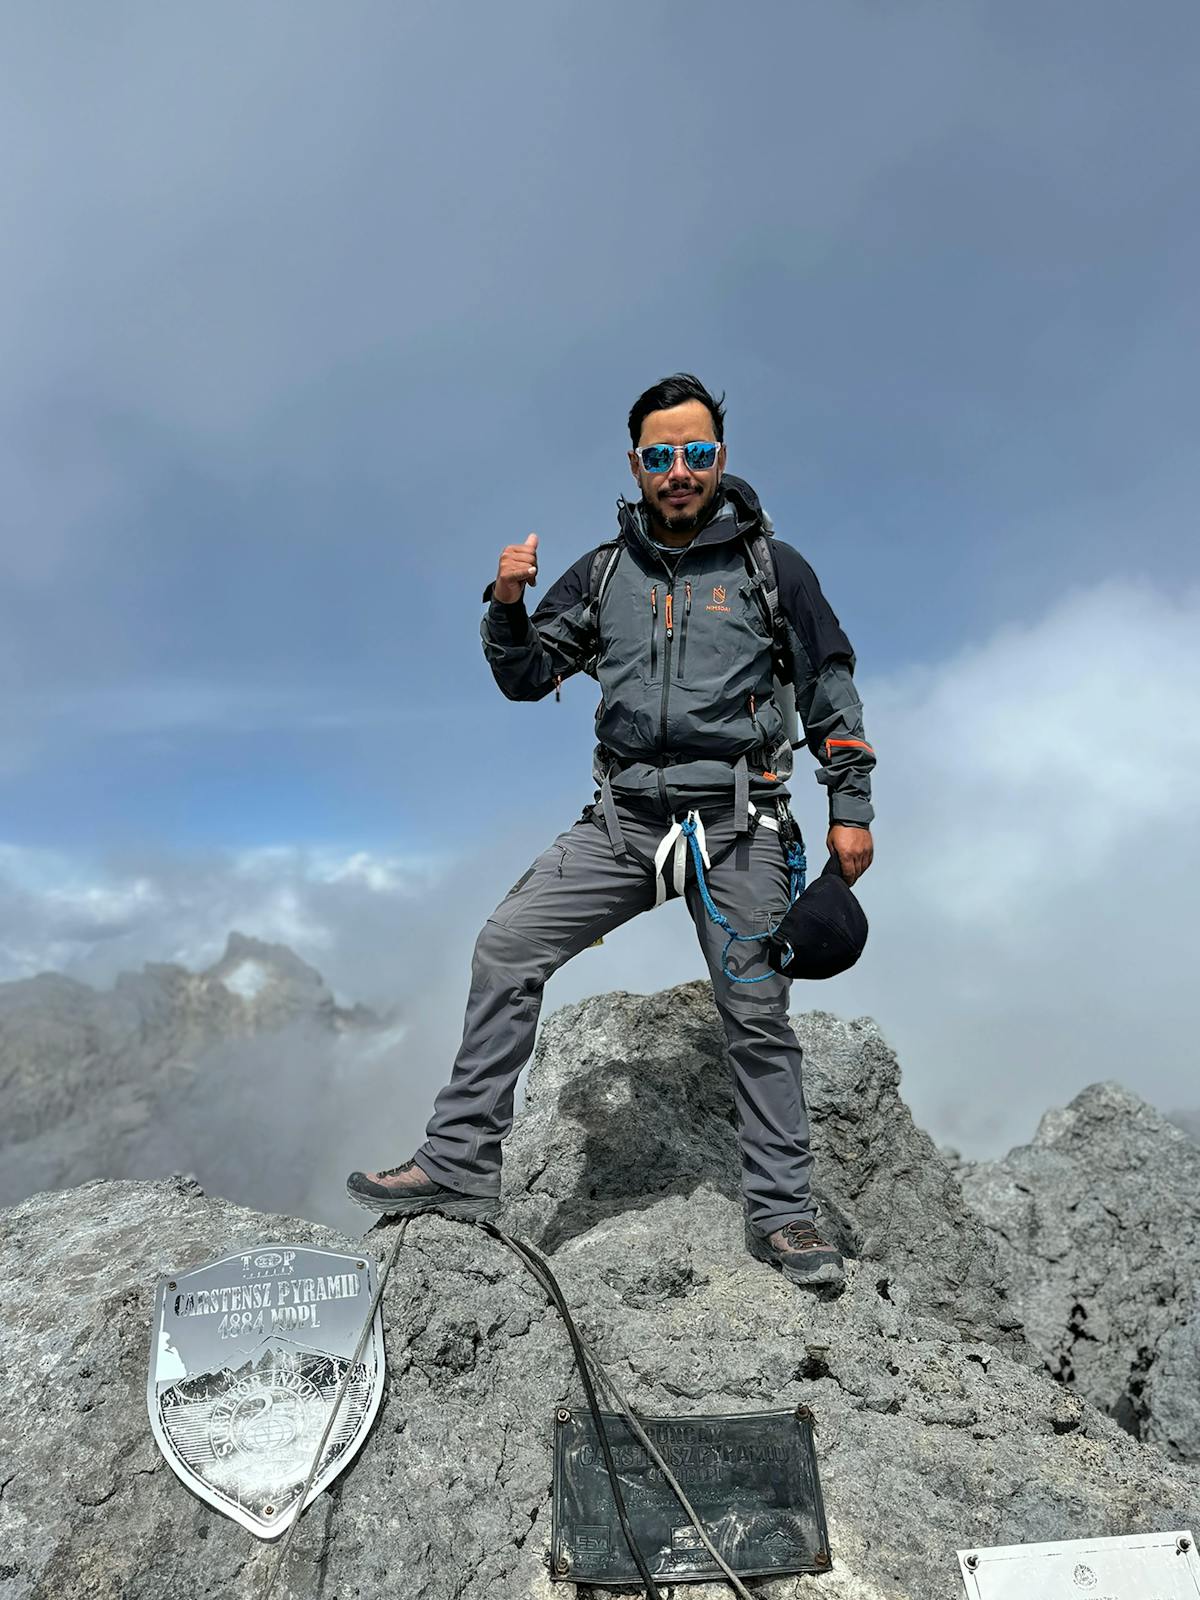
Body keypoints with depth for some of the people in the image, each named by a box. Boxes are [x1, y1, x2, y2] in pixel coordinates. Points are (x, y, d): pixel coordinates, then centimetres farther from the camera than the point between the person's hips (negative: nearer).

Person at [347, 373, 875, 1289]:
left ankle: (783, 1215, 18)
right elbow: (526, 679, 11)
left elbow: (831, 691, 7)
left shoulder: (771, 566, 4)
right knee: (506, 949, -8)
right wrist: (508, 606, -7)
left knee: (758, 1017, 2)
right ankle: (461, 1167, 2)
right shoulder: (605, 572, 11)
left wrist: (851, 809, 3)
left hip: (734, 823, -2)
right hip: (623, 821, 3)